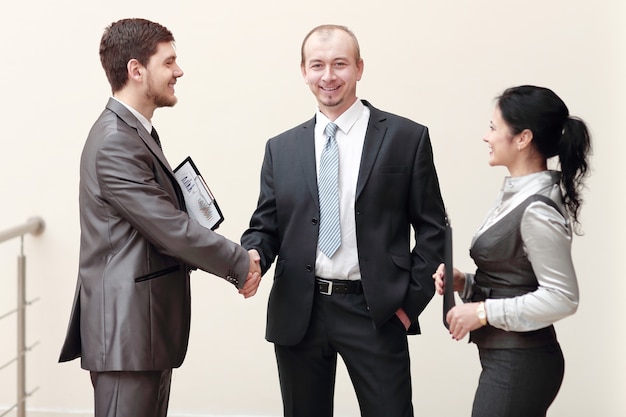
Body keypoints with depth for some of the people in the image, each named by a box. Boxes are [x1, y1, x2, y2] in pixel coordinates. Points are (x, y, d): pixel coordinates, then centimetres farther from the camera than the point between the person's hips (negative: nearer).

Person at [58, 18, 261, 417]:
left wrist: (234, 260, 4)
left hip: (149, 327, 10)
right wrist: (240, 263, -8)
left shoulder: (136, 133, 15)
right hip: (127, 328, -10)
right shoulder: (116, 142, -19)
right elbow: (170, 229, -20)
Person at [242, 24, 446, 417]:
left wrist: (412, 300, -4)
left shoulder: (407, 137, 1)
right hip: (298, 313, 3)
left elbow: (432, 227, 3)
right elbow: (266, 225, 10)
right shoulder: (281, 149, 9)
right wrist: (253, 256, -12)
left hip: (376, 311, -3)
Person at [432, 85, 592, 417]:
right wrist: (464, 282, 1)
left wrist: (484, 312, -18)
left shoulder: (537, 209, -20)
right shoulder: (515, 194, 8)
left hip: (519, 364, -9)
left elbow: (561, 298, -21)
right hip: (505, 356, 9)